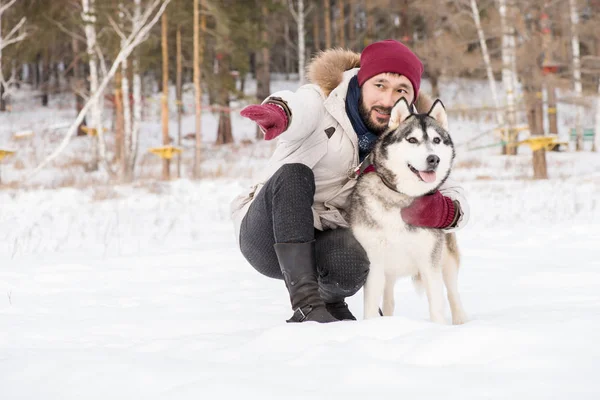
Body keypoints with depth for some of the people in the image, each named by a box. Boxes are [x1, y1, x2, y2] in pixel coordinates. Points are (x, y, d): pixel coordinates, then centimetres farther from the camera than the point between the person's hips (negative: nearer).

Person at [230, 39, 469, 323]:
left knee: (349, 260, -33)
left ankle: (330, 299, 4)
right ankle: (305, 305, -30)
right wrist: (276, 113, -61)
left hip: (319, 247, 2)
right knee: (294, 174, -30)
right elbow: (296, 108, -35)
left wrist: (431, 211, -31)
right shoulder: (322, 102, -10)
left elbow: (457, 205, -5)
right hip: (268, 236, -2)